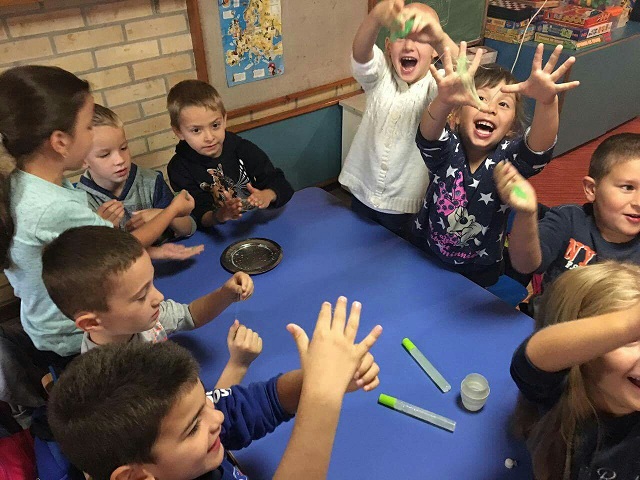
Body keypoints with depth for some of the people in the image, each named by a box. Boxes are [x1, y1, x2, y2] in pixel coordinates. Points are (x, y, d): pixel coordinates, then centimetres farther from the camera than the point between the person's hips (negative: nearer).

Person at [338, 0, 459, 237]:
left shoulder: (437, 85, -10)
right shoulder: (380, 76, -5)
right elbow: (360, 53, -27)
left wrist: (440, 38, -56)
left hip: (409, 209, -2)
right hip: (363, 196, 2)